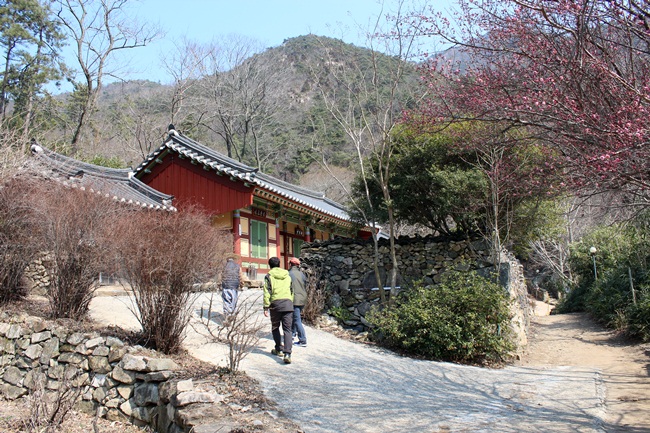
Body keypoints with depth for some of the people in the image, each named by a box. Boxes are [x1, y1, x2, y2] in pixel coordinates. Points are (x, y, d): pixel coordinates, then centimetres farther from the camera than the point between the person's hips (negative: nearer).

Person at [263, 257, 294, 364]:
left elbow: (267, 292, -4)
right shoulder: (287, 276, 16)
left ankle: (279, 349, 27)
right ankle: (287, 353, -14)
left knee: (275, 327, 19)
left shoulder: (269, 276, 4)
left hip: (275, 303, -2)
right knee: (287, 329, -1)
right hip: (288, 303, 2)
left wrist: (266, 307, -2)